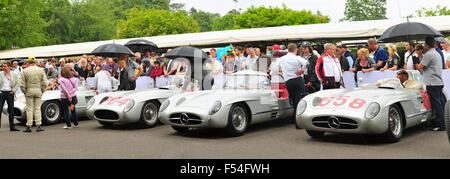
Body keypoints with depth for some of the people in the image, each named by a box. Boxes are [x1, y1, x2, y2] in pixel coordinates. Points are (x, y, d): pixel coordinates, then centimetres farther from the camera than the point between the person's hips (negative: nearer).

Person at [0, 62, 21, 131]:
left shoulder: (15, 75, 5)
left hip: (10, 93, 0)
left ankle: (12, 127, 10)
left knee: (11, 110, 4)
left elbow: (17, 84, 5)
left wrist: (13, 91, -7)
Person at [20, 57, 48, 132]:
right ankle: (38, 126, 5)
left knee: (29, 109, 3)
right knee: (37, 109, 6)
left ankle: (29, 126, 4)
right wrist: (42, 91, 8)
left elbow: (22, 84, -3)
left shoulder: (25, 71, -2)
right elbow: (44, 83, -1)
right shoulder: (41, 70, 2)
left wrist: (25, 92, 8)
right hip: (38, 90, 1)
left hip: (29, 91, -1)